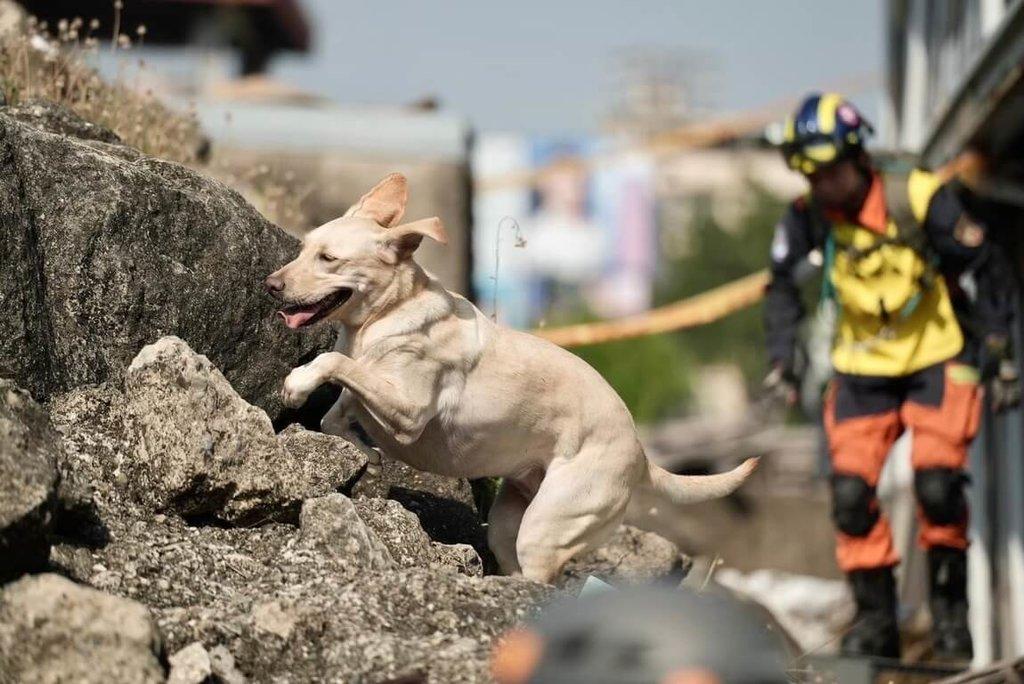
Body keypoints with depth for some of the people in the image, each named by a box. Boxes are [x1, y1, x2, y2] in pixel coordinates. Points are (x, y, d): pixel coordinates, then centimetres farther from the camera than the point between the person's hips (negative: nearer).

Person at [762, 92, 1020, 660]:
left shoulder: (921, 200, -19)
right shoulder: (808, 218, -9)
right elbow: (783, 287, 9)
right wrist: (781, 360, 0)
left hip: (938, 360, -3)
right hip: (863, 367, 3)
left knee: (936, 484, -18)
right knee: (850, 493, -9)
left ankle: (949, 605, 2)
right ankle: (875, 617, 4)